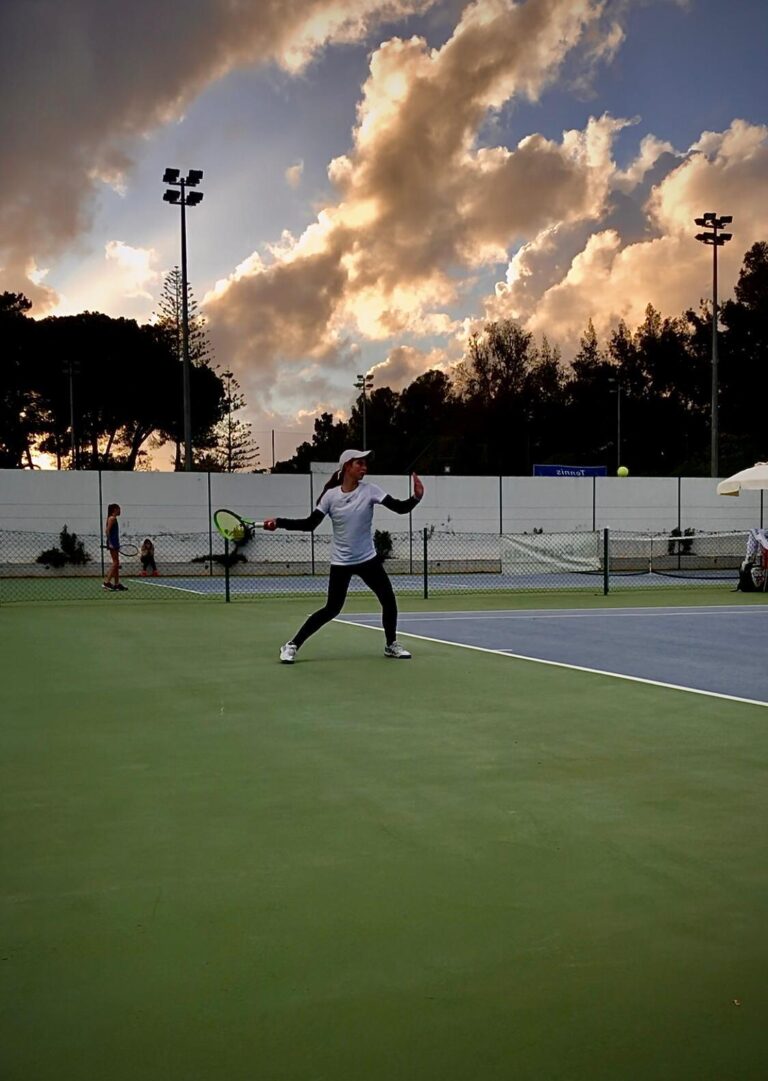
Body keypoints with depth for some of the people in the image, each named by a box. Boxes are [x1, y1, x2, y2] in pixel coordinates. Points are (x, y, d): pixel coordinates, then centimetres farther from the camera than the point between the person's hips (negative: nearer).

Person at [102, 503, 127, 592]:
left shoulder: (114, 519, 17)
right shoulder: (112, 518, -10)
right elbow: (107, 530, -18)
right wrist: (110, 543, -23)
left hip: (115, 543, 10)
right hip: (112, 543, -10)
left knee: (116, 564, 10)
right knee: (115, 563, -12)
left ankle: (117, 584, 12)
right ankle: (106, 582, -16)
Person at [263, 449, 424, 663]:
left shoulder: (370, 491, -7)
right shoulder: (330, 495, -9)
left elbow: (400, 508, -14)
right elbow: (309, 524, -6)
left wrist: (416, 498, -33)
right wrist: (278, 522, -15)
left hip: (368, 559, 3)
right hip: (341, 562, -3)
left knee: (389, 600, -1)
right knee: (332, 609, -5)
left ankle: (391, 645, 22)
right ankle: (292, 645, 7)